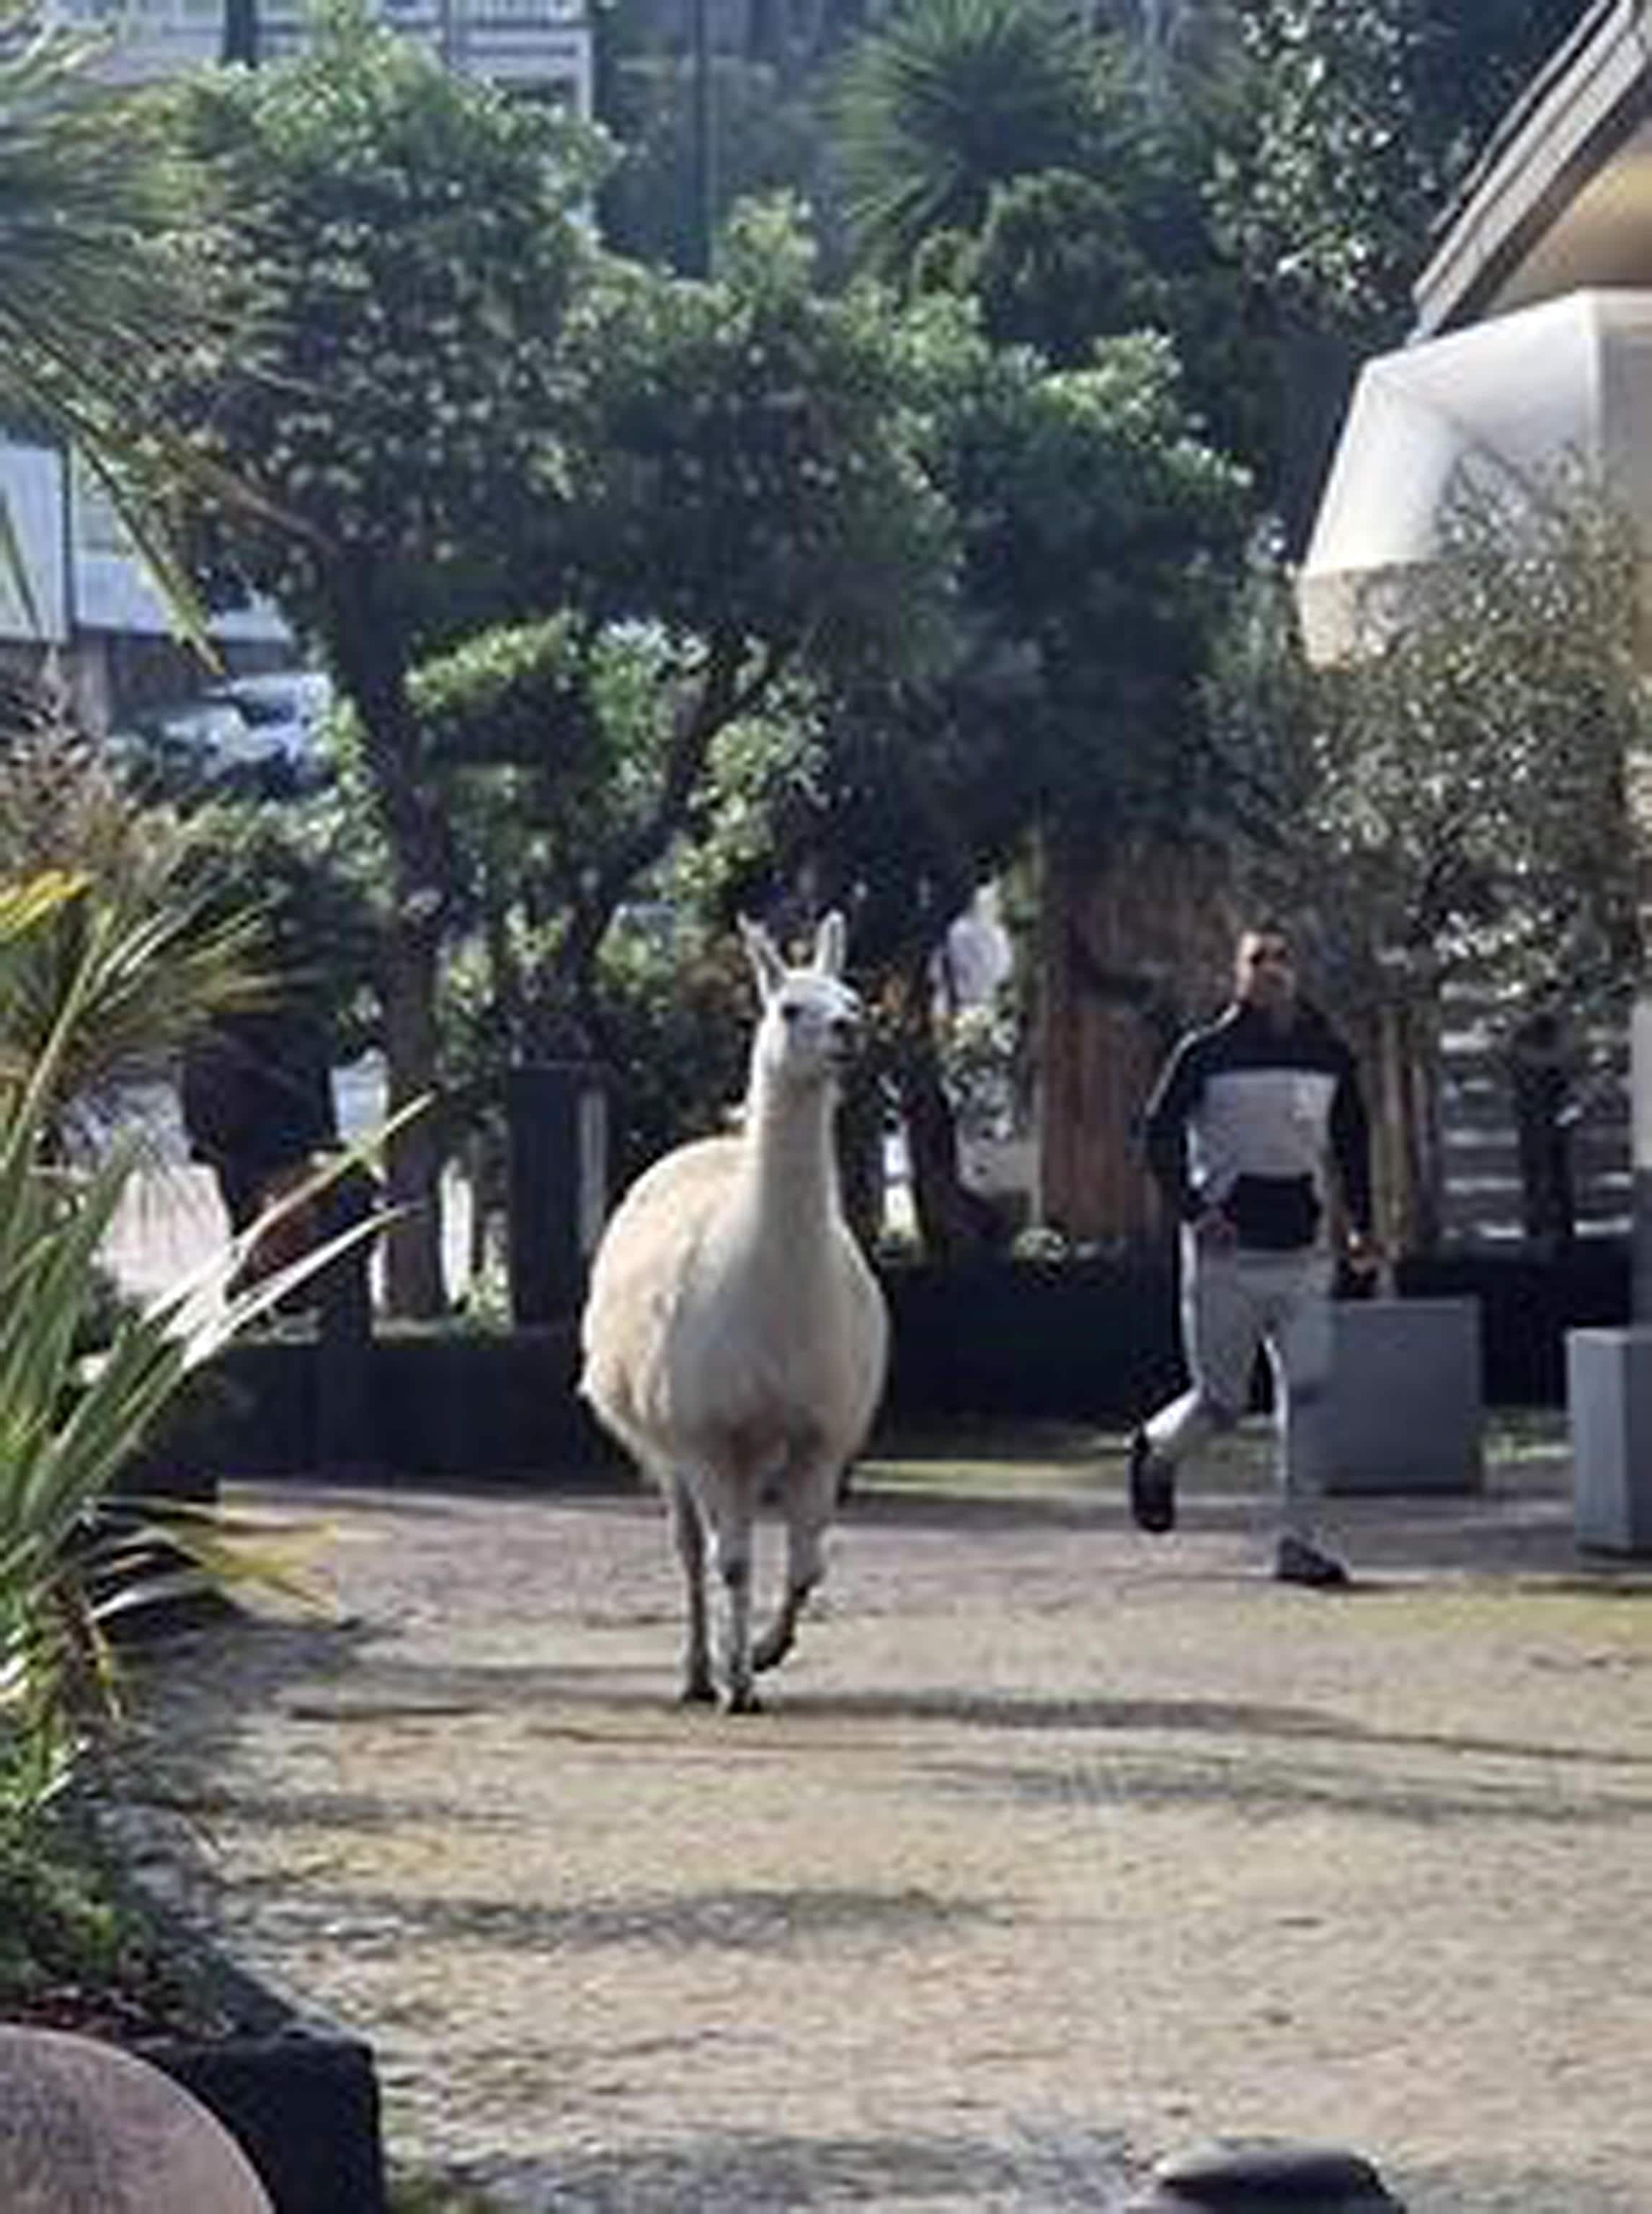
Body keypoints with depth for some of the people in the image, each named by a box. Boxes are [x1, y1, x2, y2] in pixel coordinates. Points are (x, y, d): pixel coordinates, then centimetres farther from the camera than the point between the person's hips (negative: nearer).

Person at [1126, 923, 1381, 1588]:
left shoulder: (1327, 1055, 9)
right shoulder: (1206, 1053, -3)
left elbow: (1352, 1141, 20)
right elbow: (1159, 1136, -1)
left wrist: (1360, 1226, 11)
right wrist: (1193, 1211, -13)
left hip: (1304, 1257, 3)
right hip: (1226, 1256, -3)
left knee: (1309, 1393, -8)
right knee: (1222, 1401, 1)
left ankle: (1298, 1544, -4)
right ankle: (1155, 1452, 34)